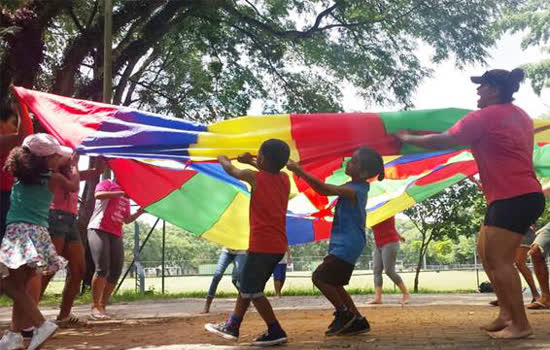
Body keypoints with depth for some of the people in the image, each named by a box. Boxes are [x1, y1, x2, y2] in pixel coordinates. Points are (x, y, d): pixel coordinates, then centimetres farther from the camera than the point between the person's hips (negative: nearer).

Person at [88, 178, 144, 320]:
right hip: (98, 229, -7)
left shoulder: (126, 198, 25)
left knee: (116, 271, 1)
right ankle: (95, 307, -12)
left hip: (116, 234, 8)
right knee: (102, 268, -18)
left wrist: (140, 212, 6)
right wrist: (121, 193, -18)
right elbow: (98, 194, -16)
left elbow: (127, 220, 23)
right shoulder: (108, 183, 5)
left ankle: (103, 306, 11)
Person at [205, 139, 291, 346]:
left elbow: (230, 169, 11)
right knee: (246, 285, 19)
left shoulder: (254, 177, -9)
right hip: (278, 245, 8)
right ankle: (232, 326, 27)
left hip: (262, 245, -8)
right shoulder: (284, 179, 6)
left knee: (252, 290, 2)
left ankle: (276, 332, 2)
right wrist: (250, 162, 35)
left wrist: (222, 159, 31)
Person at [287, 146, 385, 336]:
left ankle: (344, 313, 4)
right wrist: (302, 173, 1)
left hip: (347, 246, -10)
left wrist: (300, 171, -21)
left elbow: (324, 189, -26)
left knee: (319, 277, -8)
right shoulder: (355, 188, 9)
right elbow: (324, 191, 12)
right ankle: (357, 320, 19)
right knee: (332, 283, 15)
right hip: (346, 244, 10)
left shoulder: (353, 190, -19)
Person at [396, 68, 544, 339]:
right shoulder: (519, 115, 15)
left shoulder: (484, 117, -11)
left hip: (513, 198, -10)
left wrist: (408, 138, 4)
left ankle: (520, 324, -3)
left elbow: (441, 142, -7)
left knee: (499, 260, -8)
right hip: (521, 194, 10)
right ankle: (507, 313, 16)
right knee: (487, 252, 13)